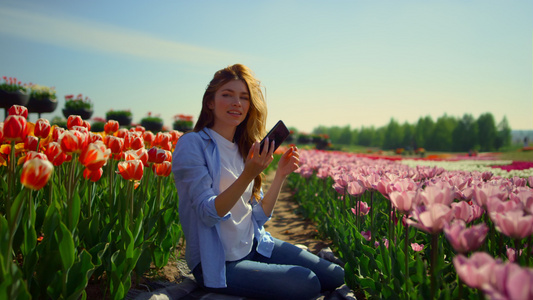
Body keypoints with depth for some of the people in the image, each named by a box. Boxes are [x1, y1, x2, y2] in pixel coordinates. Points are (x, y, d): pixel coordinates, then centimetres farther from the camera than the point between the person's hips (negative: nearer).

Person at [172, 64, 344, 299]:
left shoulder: (243, 148, 7)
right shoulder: (192, 144, -13)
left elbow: (259, 216, 4)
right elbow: (208, 214, -21)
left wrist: (280, 174, -7)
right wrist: (248, 175, -32)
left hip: (255, 246, 7)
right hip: (217, 263, -6)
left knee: (335, 276, -1)